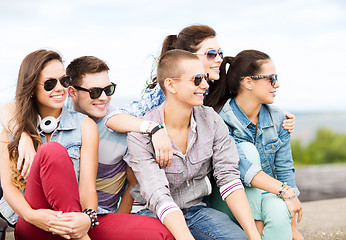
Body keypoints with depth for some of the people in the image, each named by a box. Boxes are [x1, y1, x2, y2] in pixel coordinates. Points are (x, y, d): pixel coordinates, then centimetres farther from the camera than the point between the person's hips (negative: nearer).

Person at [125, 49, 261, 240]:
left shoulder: (211, 120, -3)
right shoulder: (141, 135, -18)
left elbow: (228, 177, -9)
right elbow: (158, 197, -27)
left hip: (197, 211, 3)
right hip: (155, 216, -3)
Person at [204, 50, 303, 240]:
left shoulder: (277, 118, 2)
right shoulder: (219, 119, -15)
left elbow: (284, 170, 1)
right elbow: (237, 165, -29)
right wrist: (284, 190, -36)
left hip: (268, 194, 3)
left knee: (279, 210, -34)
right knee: (247, 148, -28)